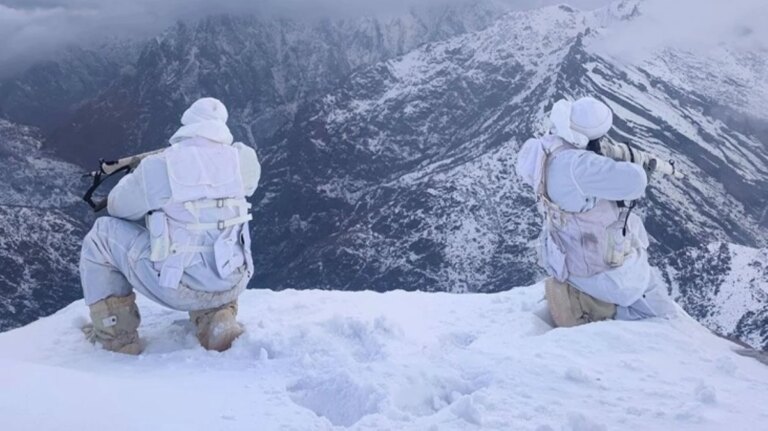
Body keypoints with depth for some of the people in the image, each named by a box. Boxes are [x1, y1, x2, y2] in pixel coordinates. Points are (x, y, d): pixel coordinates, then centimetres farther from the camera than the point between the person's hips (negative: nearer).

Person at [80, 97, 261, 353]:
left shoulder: (157, 167, -11)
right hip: (230, 286, 3)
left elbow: (117, 206, 5)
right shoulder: (242, 160, -5)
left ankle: (118, 338, 19)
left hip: (175, 288, -3)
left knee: (101, 236, 15)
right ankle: (217, 320, 16)